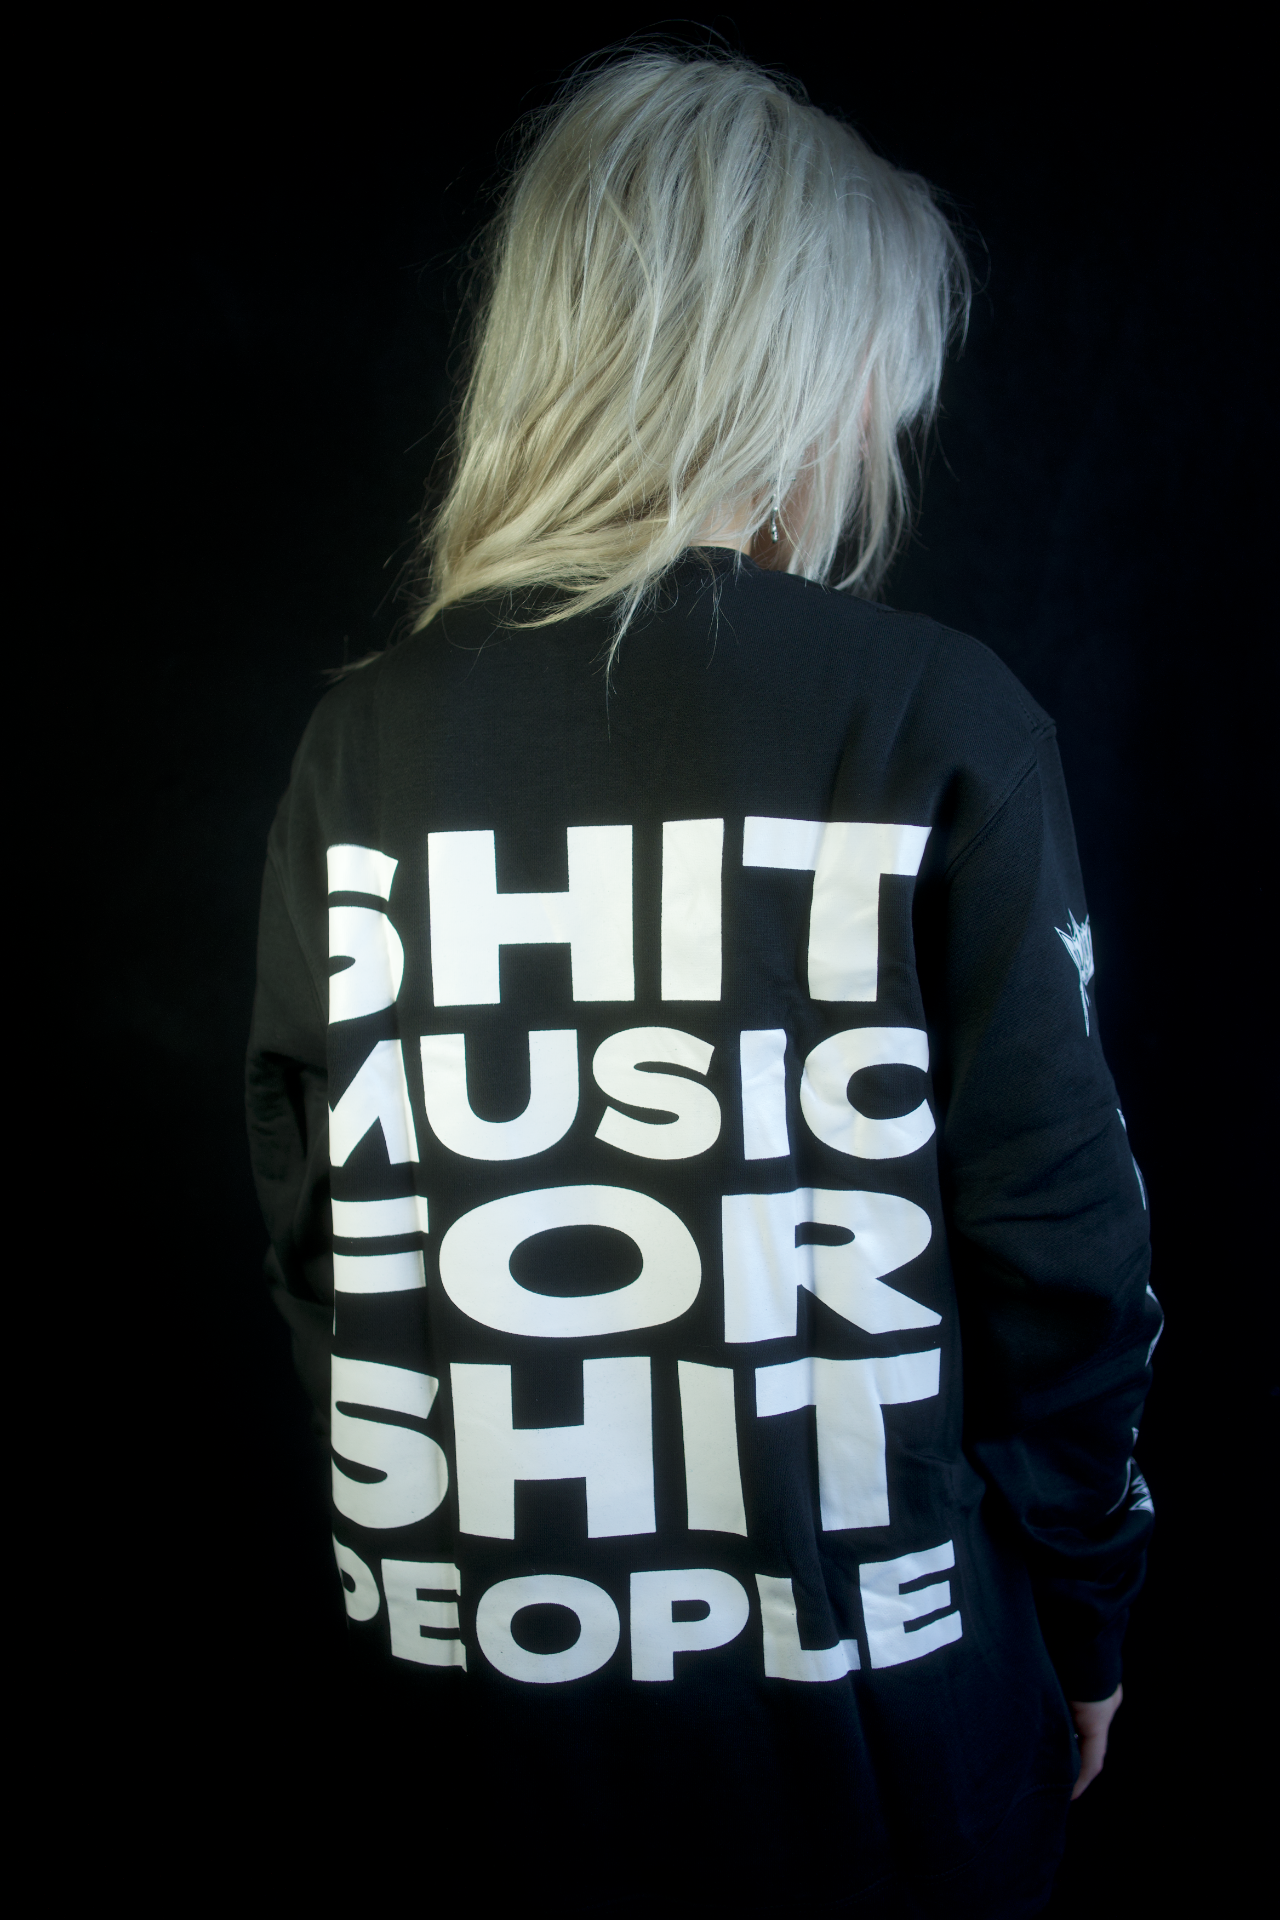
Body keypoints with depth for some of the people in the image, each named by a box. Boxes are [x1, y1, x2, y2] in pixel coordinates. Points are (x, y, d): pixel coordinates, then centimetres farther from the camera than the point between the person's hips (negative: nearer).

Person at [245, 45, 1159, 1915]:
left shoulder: (364, 737, -8)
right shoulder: (936, 720, -16)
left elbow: (318, 1227, -2)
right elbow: (1057, 1225, -12)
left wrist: (454, 1535, 13)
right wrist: (1082, 1606, 4)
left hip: (482, 1689, 3)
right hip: (870, 1710, -2)